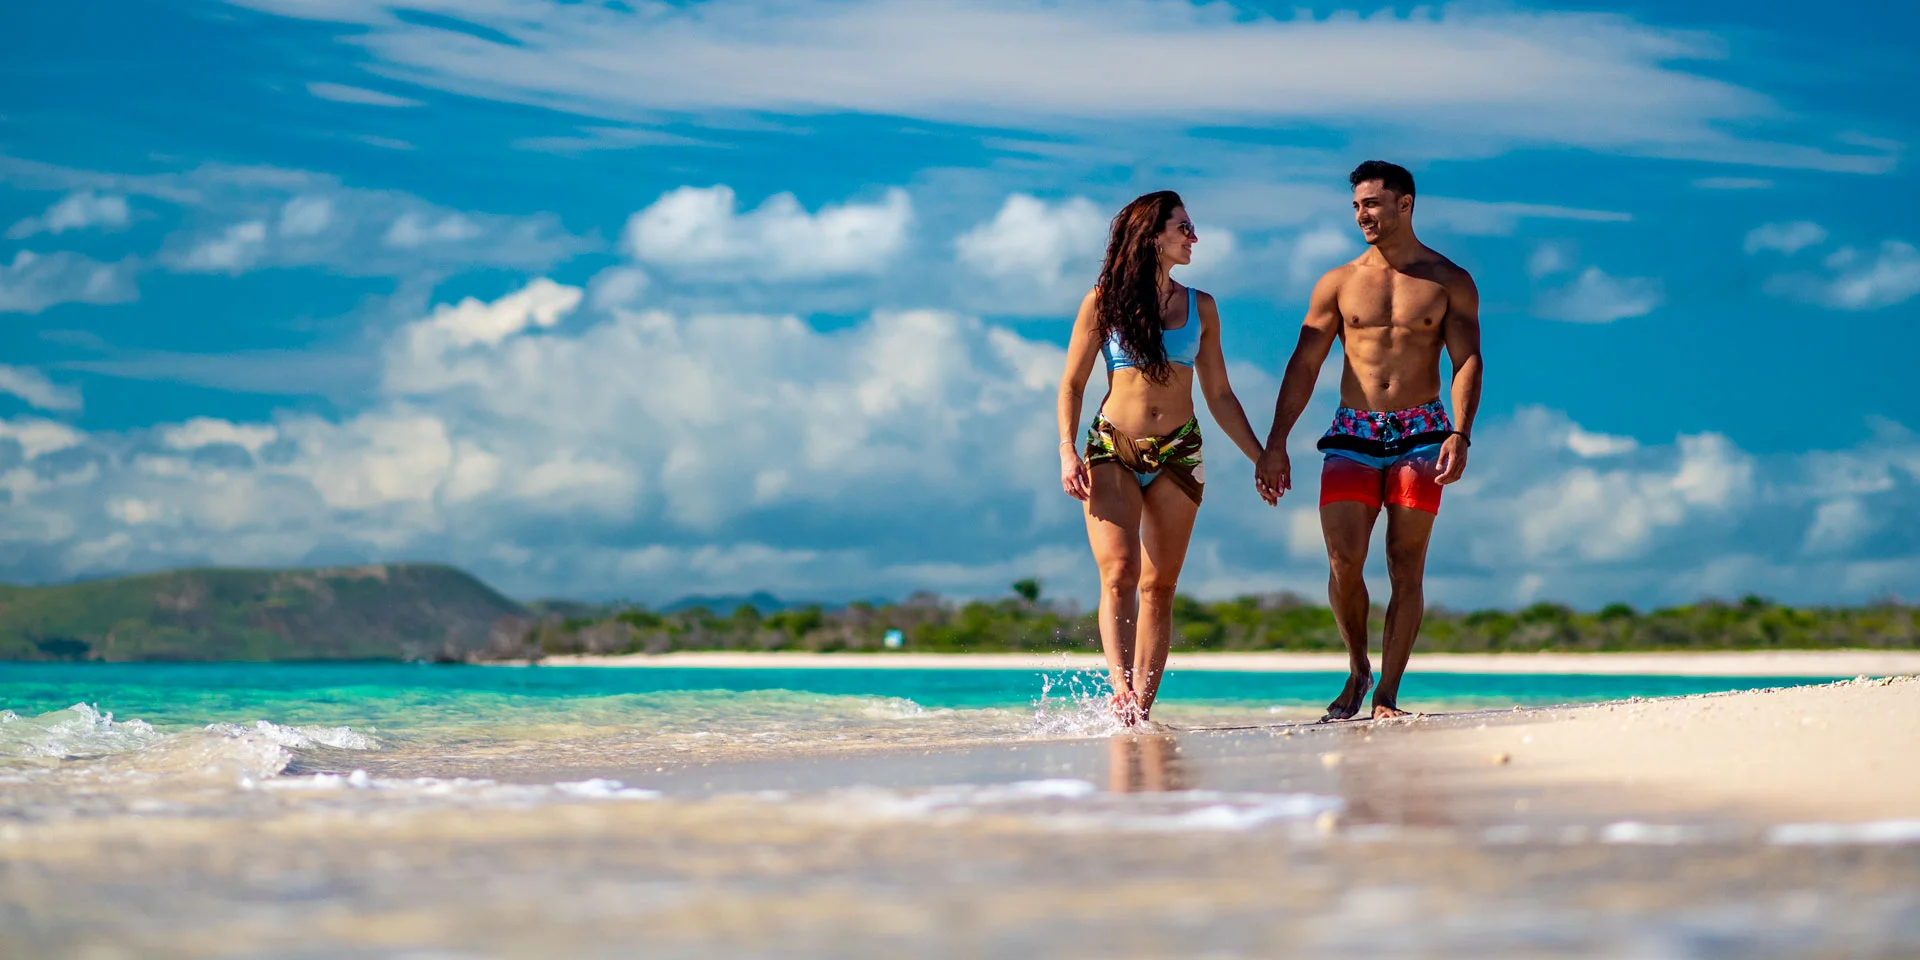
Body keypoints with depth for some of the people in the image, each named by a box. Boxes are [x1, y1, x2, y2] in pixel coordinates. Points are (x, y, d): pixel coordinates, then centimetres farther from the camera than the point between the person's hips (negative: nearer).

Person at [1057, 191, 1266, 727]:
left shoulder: (1200, 307, 13)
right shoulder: (1104, 302, 3)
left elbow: (1219, 395, 17)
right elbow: (1072, 384, 4)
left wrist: (1261, 457, 12)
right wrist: (1068, 453, -9)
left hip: (1178, 453, 3)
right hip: (1112, 449, -3)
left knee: (1159, 586, -1)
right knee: (1119, 573, -19)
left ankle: (1142, 707, -1)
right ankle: (1121, 688, -30)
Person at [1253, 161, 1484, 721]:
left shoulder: (1449, 282, 6)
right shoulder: (1338, 284, 10)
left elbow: (1467, 360, -2)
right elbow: (1304, 365, 9)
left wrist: (1460, 433, -18)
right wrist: (1275, 443, 1)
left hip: (1419, 434, -1)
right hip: (1352, 434, 1)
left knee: (1406, 566, -5)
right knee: (1344, 561, -11)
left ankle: (1387, 695, 0)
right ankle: (1357, 670, 12)